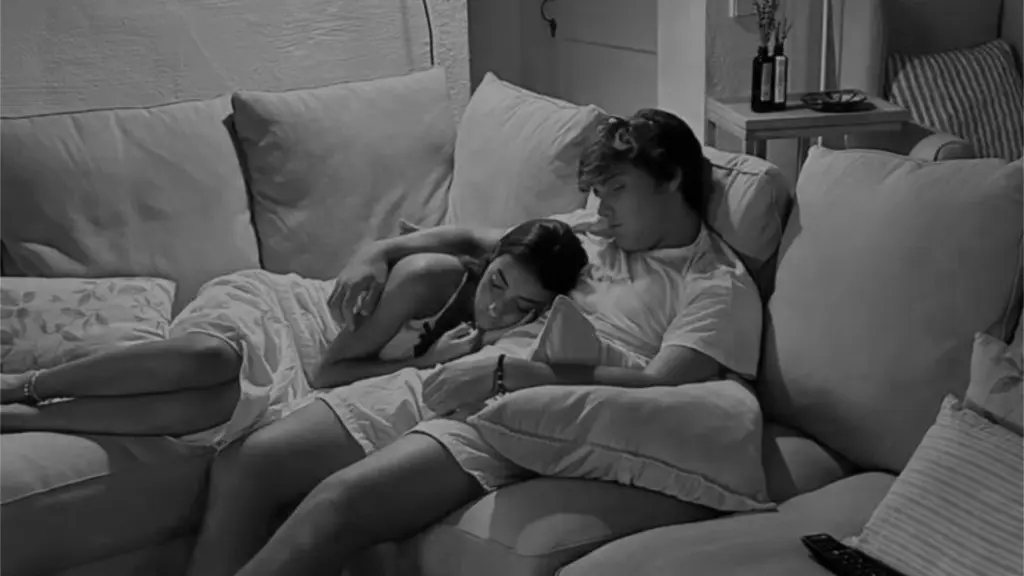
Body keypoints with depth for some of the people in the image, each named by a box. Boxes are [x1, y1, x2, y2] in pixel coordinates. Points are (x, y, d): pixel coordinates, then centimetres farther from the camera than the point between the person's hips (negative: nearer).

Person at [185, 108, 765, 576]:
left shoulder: (719, 286, 0)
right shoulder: (591, 230, 21)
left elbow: (658, 385, -16)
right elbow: (474, 238, 31)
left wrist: (509, 370, -20)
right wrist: (381, 250, 14)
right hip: (447, 380, 8)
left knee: (339, 502, -30)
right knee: (249, 464, -9)